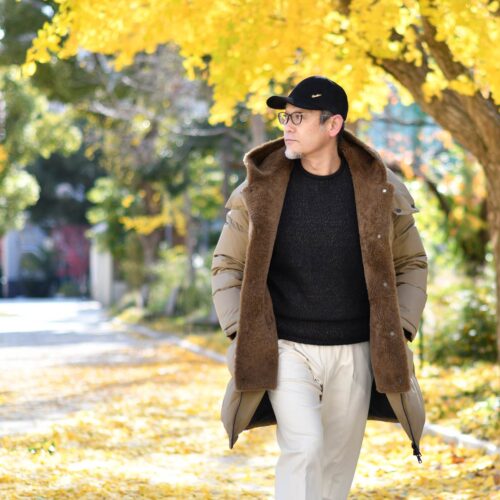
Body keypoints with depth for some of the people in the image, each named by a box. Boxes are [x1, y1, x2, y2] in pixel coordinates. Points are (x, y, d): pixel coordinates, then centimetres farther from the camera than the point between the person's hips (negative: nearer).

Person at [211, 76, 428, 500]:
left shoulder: (379, 188, -5)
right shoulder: (261, 186, -7)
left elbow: (411, 263, 7)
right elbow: (227, 266, 3)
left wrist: (399, 335, -4)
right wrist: (241, 336, -9)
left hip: (354, 354, 2)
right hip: (286, 351, -2)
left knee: (337, 465, 10)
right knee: (303, 448, -22)